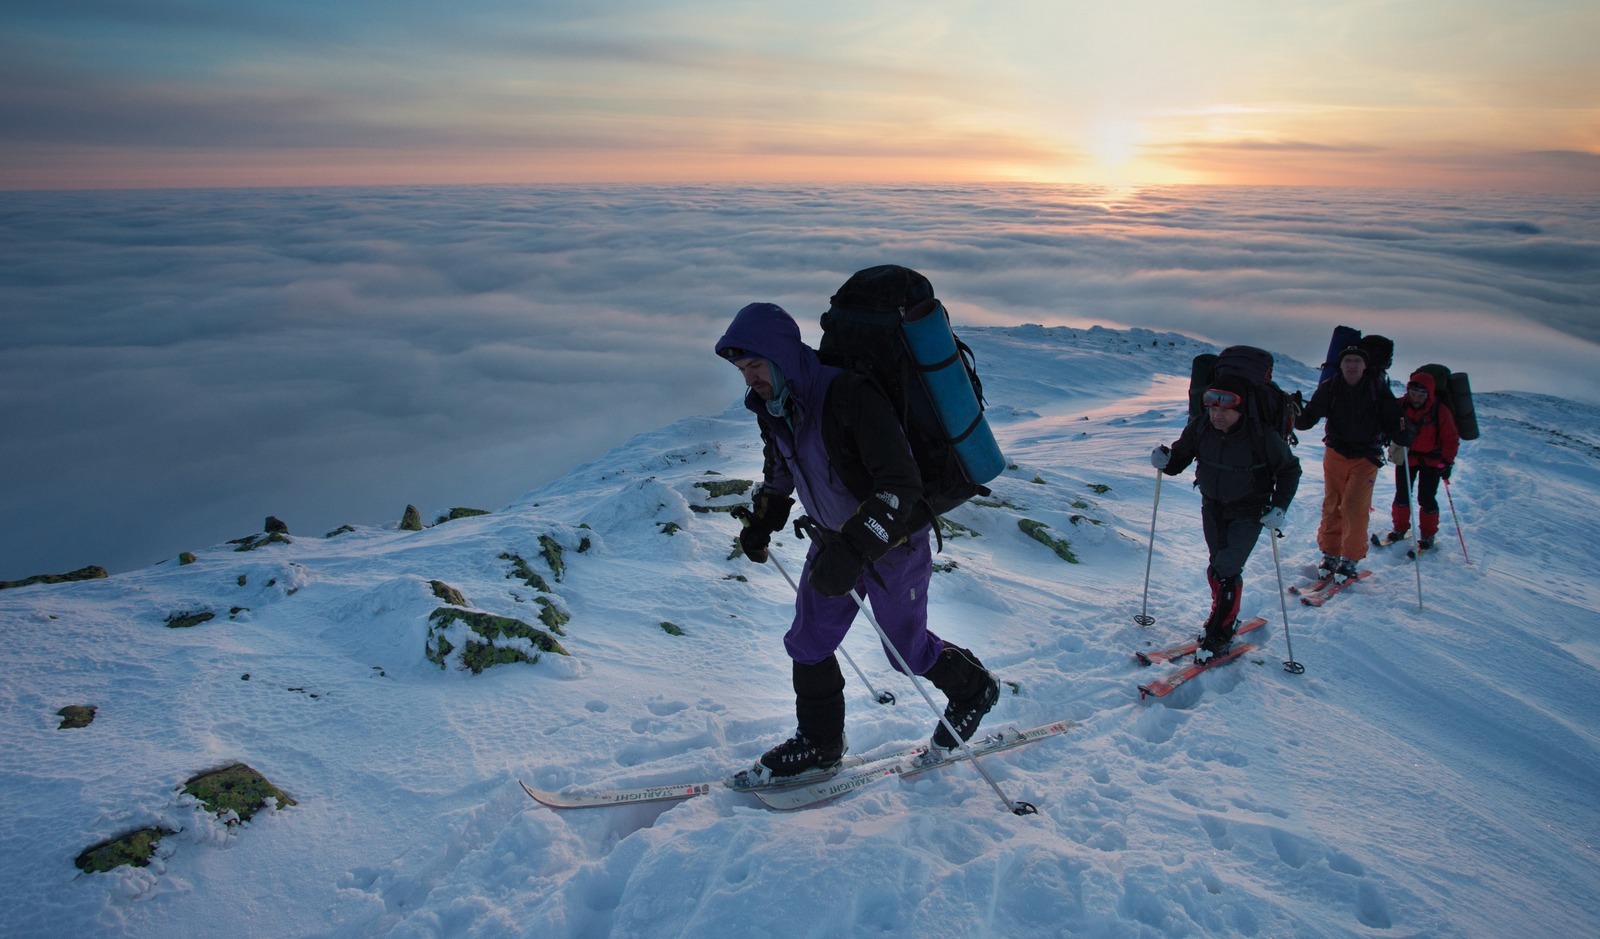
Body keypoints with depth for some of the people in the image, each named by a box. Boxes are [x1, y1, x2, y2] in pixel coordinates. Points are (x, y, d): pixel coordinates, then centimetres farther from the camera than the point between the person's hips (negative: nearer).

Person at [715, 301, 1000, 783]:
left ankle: (974, 689, 39)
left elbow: (901, 484, -34)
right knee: (807, 643, 9)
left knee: (906, 648, 10)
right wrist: (761, 522, 11)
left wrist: (852, 549, -41)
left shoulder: (850, 396, -31)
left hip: (893, 540, -7)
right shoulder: (773, 406, -5)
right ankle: (820, 742, 29)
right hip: (833, 539, 7)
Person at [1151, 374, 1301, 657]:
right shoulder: (1200, 427, -14)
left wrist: (1279, 507, -19)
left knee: (1224, 570, -13)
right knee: (1220, 567, 14)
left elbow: (1290, 469, -9)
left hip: (1249, 513, -4)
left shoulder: (1261, 436, -23)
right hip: (1213, 508, 4)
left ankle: (1220, 633, -1)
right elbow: (1180, 458, -1)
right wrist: (1165, 461, -25)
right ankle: (1225, 617, 33)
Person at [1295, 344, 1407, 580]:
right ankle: (1330, 553, 20)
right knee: (1332, 505, 5)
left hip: (1366, 457, -2)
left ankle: (1350, 559, 3)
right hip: (1336, 454, 2)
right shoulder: (1329, 388, -4)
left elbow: (1392, 420, -6)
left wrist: (1399, 433, -26)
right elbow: (1309, 417, -6)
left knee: (1354, 507, -10)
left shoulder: (1378, 390, -6)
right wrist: (1297, 414, -26)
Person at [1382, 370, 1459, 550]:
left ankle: (1428, 534, 16)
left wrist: (1447, 461, -14)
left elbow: (1451, 438, -9)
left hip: (1431, 460, -2)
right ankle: (1400, 529, 25)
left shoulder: (1440, 410, -16)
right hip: (1406, 457, 2)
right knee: (1402, 496, 8)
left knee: (1426, 499, 0)